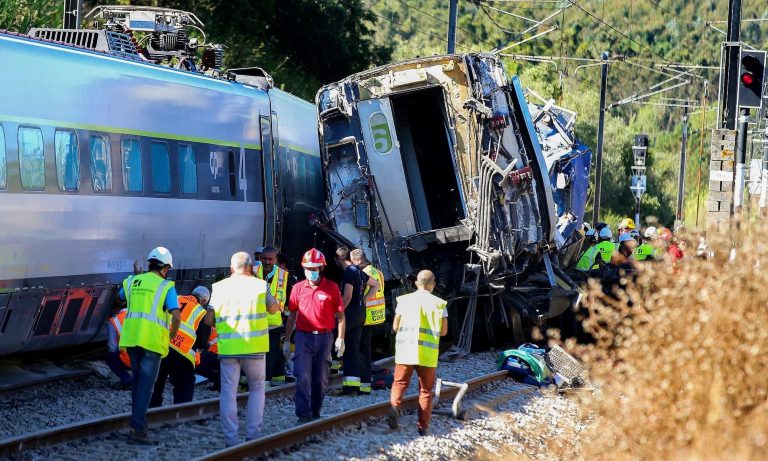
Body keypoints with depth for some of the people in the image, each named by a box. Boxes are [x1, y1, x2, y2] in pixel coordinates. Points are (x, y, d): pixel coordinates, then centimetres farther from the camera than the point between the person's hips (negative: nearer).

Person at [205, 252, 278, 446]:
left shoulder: (219, 287, 3)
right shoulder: (260, 286, 0)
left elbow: (208, 320, 2)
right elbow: (274, 309, 15)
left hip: (228, 347, 1)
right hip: (254, 347, -1)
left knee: (228, 392, 5)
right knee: (257, 389, 14)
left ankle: (231, 439, 2)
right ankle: (252, 434, 8)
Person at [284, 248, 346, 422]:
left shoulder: (332, 288, 1)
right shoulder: (298, 288, 5)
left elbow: (340, 315, 3)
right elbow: (292, 316, 11)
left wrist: (341, 338, -4)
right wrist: (287, 340, 10)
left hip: (324, 337, 0)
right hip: (303, 336, 0)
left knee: (320, 379, 8)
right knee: (303, 377, -11)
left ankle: (315, 413, 22)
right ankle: (303, 416, -11)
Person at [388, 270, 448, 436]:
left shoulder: (404, 300, 2)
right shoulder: (439, 304, 2)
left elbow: (395, 327, 3)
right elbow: (443, 331, 3)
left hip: (405, 350, 0)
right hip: (428, 354, 0)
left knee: (400, 383, 9)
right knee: (425, 390, 10)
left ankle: (394, 405, -20)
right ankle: (423, 427, 9)